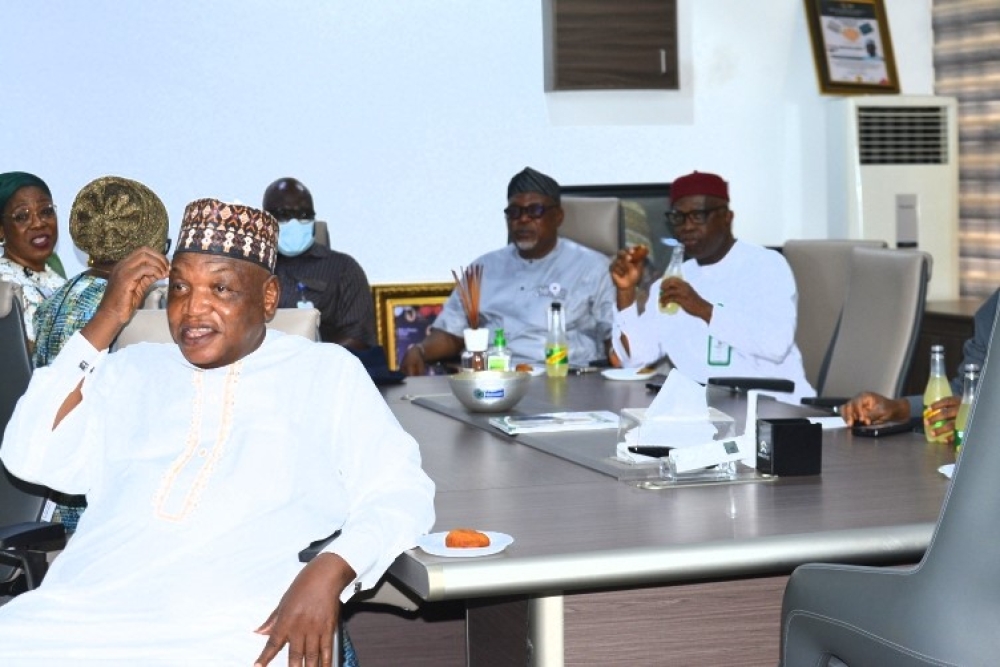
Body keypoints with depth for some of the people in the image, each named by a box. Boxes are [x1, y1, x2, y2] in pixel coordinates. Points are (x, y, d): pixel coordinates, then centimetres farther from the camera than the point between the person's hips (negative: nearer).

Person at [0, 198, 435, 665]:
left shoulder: (326, 371, 13)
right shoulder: (134, 369, 21)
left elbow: (400, 494, 4)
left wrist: (329, 571, -15)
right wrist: (106, 321, 5)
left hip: (236, 629, -3)